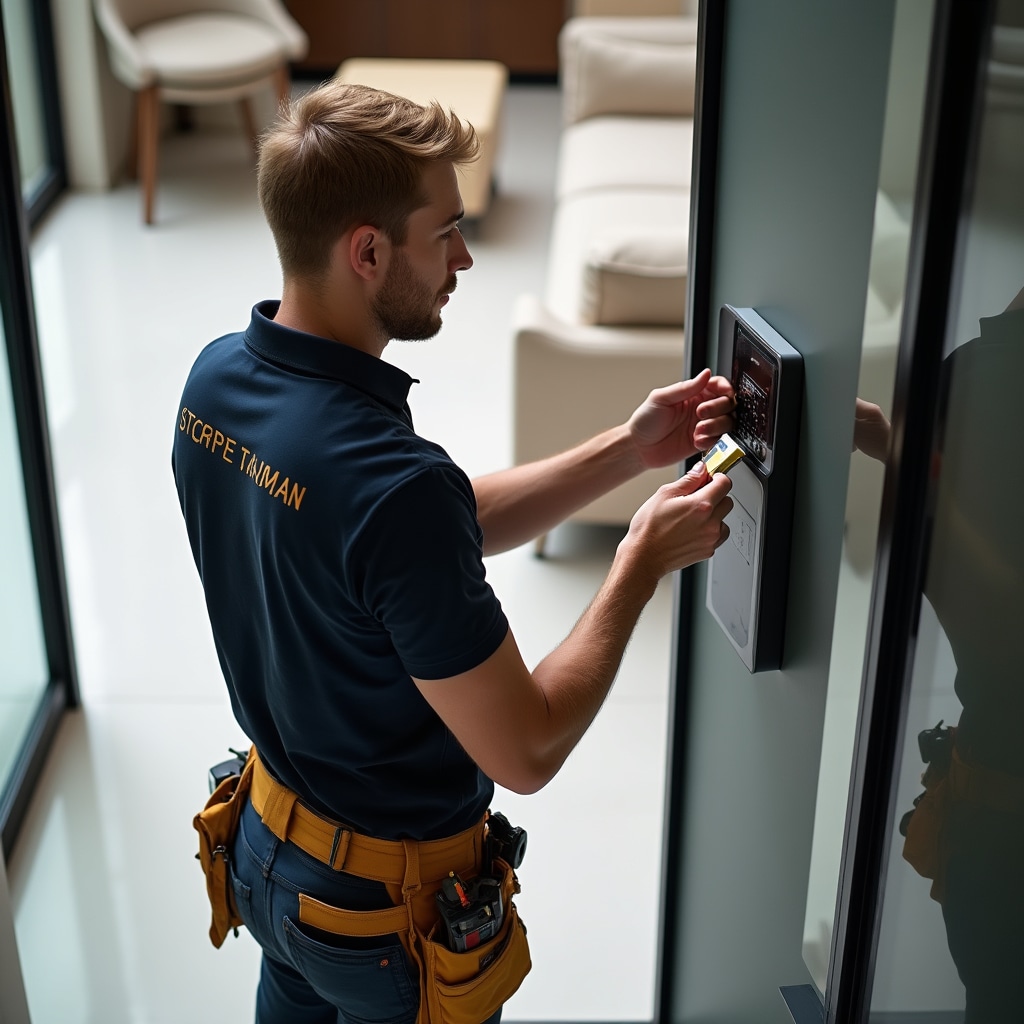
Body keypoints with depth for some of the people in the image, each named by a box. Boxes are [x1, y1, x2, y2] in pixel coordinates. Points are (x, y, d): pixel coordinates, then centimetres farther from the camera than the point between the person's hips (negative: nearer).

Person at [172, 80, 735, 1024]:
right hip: (389, 910, -7)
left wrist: (628, 449, -5)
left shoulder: (218, 378, -10)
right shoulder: (393, 483, -38)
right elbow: (526, 753, -29)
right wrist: (643, 561, -19)